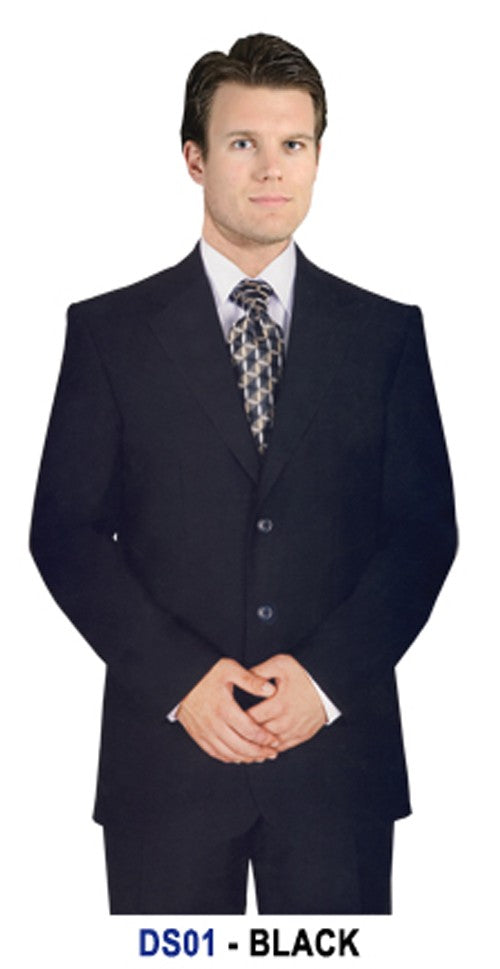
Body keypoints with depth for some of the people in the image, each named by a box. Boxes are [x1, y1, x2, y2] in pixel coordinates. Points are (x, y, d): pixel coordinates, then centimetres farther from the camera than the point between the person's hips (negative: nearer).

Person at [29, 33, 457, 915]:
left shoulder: (387, 332, 7)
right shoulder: (108, 331, 4)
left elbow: (426, 528, 4)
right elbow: (64, 530, 0)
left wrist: (326, 676, -9)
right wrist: (180, 678, -11)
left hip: (338, 744, 1)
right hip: (167, 743, 0)